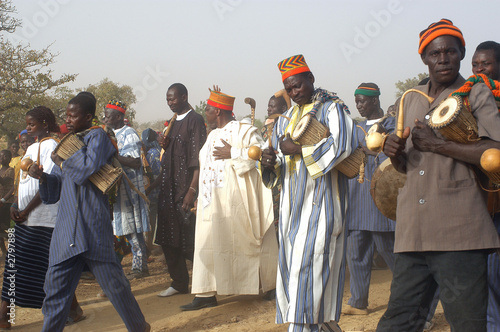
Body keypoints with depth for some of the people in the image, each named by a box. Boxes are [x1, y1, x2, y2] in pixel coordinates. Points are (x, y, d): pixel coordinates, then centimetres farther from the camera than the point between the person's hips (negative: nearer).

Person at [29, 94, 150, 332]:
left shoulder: (98, 136, 0)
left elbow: (88, 167, -20)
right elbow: (55, 190, 19)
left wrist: (61, 162, -3)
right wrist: (43, 176, -1)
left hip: (92, 227, -6)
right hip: (66, 229, 6)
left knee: (112, 281, 3)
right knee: (55, 285, 4)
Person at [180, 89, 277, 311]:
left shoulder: (242, 131, -6)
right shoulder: (213, 135, 18)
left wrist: (232, 154, -19)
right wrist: (200, 198, 18)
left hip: (234, 200, -8)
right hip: (212, 202, 8)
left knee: (241, 242, -1)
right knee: (209, 244, 2)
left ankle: (271, 287, 14)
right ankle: (207, 294, 5)